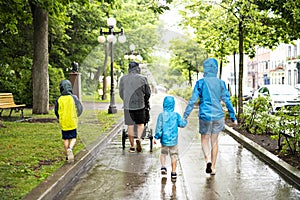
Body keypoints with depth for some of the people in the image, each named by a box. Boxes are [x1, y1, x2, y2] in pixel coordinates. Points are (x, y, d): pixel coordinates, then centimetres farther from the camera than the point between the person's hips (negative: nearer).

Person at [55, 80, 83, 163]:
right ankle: (70, 149, -19)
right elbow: (80, 109, -2)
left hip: (63, 123, 1)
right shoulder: (74, 98, -8)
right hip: (72, 122, -1)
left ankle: (68, 156, 17)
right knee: (73, 138, 9)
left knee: (66, 139, 13)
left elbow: (56, 111, 2)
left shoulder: (59, 99, -6)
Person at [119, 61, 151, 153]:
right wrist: (145, 101, 22)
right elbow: (148, 93, 3)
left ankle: (132, 147, 13)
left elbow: (121, 93, 10)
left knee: (130, 126, 9)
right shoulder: (143, 78, -2)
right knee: (140, 123, 15)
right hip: (140, 105, -1)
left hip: (127, 105, 1)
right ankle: (139, 138, -11)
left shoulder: (123, 78, 2)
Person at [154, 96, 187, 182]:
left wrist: (156, 137, -1)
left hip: (164, 139, 0)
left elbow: (159, 127, -8)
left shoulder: (161, 115, -7)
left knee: (163, 153, 22)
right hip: (174, 140, 0)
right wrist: (185, 121, 20)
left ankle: (163, 167, 10)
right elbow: (182, 124, -1)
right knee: (174, 155, 8)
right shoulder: (176, 115, -5)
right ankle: (173, 173, 8)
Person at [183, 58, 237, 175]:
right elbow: (227, 100, 3)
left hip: (205, 115, -2)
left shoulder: (200, 83, -6)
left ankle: (208, 159, -15)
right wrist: (233, 117, 11)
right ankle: (213, 168, 17)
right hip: (218, 115, 3)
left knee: (205, 140, 12)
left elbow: (193, 100, -8)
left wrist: (185, 116, -3)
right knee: (214, 141, 14)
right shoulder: (221, 83, 1)